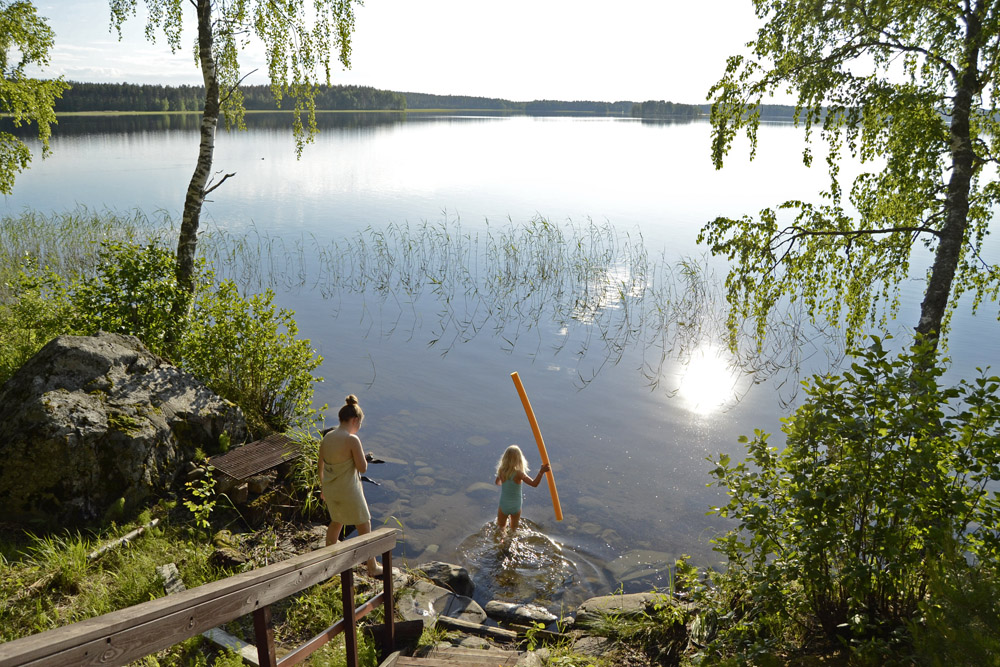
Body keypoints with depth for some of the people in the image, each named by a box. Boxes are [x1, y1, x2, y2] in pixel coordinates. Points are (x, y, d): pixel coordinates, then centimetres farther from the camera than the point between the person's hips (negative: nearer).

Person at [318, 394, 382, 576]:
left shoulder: (327, 437, -1)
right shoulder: (352, 440, -22)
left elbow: (320, 466, 9)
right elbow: (362, 467, -18)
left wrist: (323, 488, 21)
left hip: (330, 489, 7)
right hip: (348, 491, -7)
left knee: (336, 521, 30)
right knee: (364, 526, 11)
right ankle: (372, 568, 20)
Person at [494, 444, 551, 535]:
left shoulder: (501, 471, -13)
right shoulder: (518, 473, -25)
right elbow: (534, 483, -34)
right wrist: (541, 472, -37)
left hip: (503, 506, 2)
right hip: (516, 506, -2)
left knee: (500, 528, 24)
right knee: (513, 530, 22)